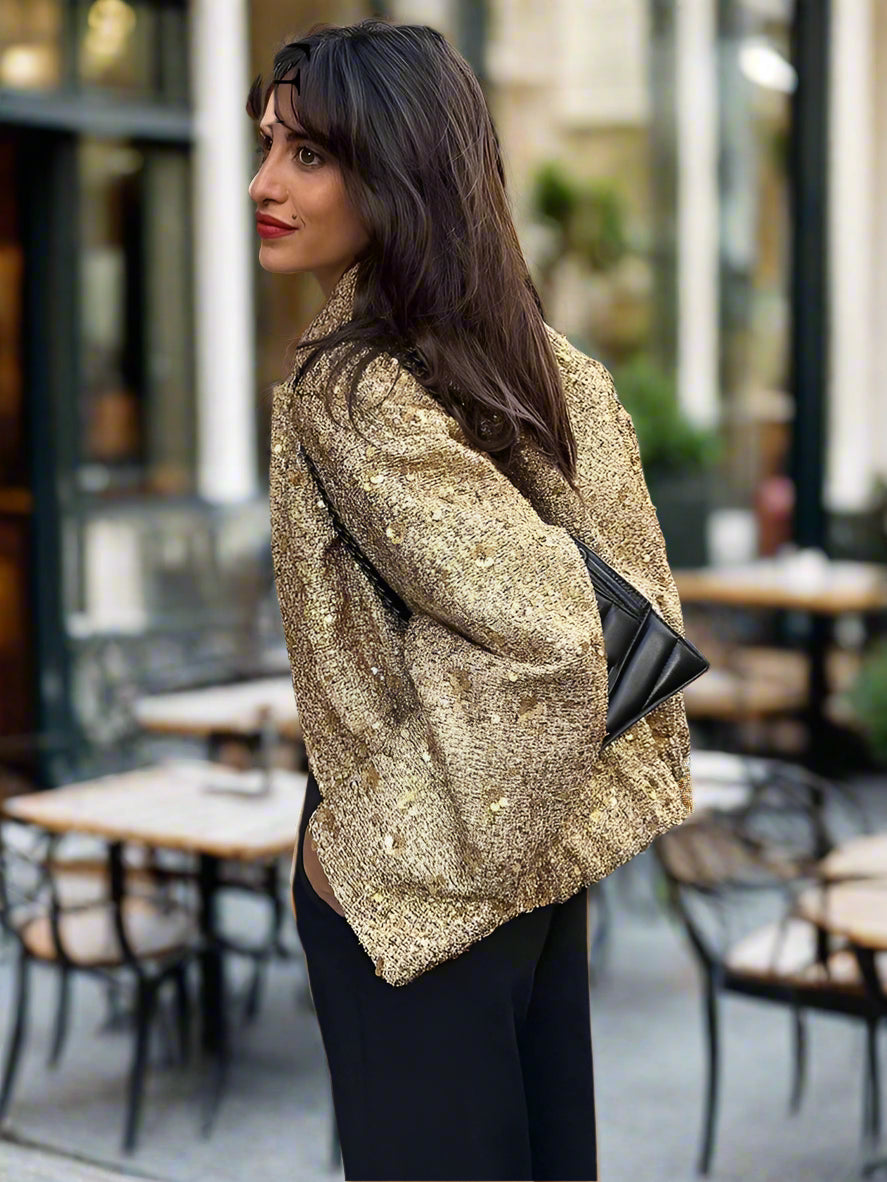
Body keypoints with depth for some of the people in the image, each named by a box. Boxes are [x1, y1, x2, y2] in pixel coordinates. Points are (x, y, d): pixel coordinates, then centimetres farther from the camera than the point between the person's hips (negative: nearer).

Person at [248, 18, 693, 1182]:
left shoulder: (349, 390, -23)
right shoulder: (549, 364, 0)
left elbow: (542, 635, -31)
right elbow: (638, 598, 5)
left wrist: (372, 843, -21)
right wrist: (604, 788, 12)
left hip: (417, 882, -7)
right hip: (546, 847, 8)